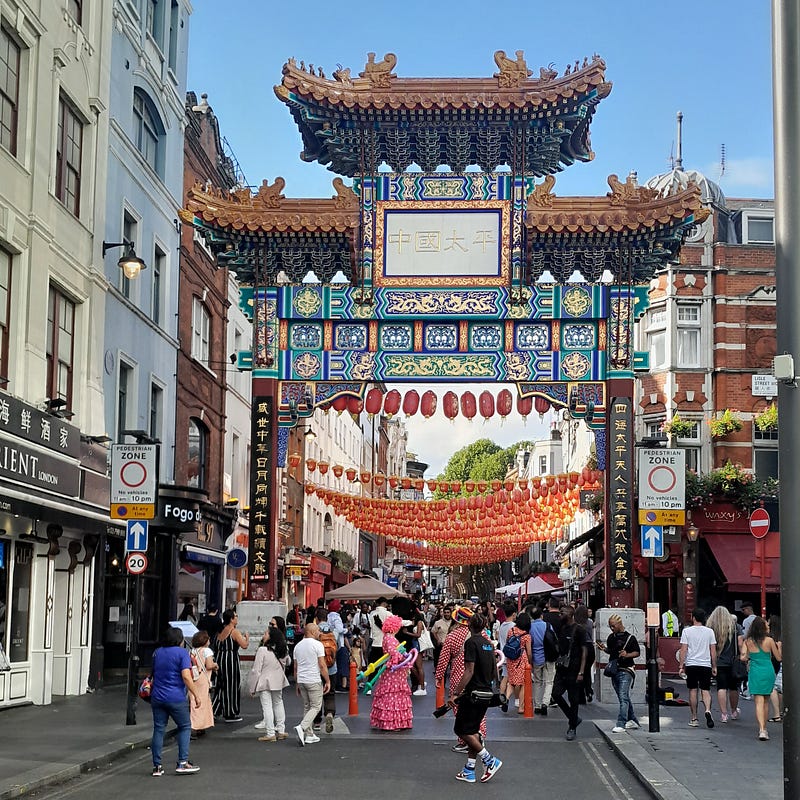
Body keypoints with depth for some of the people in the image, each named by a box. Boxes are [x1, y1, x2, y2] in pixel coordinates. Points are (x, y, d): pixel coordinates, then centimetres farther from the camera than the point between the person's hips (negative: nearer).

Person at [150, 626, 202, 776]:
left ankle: (157, 766, 7)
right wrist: (195, 695, -13)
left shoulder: (157, 652, 11)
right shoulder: (182, 652, -7)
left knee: (158, 730, 7)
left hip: (157, 697, 5)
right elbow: (186, 676, -16)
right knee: (185, 727, 9)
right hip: (176, 698, -5)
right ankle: (182, 763, 2)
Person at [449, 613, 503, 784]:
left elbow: (469, 671, -20)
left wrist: (455, 693, -20)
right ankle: (469, 771, 12)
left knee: (461, 730, 0)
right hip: (487, 693, 8)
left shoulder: (471, 643, -13)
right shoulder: (488, 643, 11)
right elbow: (495, 672, 17)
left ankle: (490, 761, -2)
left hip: (473, 693, -8)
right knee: (472, 731, 13)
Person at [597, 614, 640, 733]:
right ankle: (632, 721, 27)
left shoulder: (630, 637, -5)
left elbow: (637, 652, -1)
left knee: (623, 698, -14)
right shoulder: (611, 637, 13)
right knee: (624, 698, 15)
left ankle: (621, 725, -19)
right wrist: (604, 649, 5)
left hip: (626, 670, -7)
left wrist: (627, 655, -18)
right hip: (614, 670, 7)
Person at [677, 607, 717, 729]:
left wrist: (681, 666, -1)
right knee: (706, 690, 3)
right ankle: (708, 710, -23)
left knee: (693, 691, 6)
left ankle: (694, 719, 9)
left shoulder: (687, 631, -3)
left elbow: (683, 650, -5)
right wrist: (714, 667, 12)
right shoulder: (709, 632, 2)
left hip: (691, 665, -1)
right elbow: (713, 651, 4)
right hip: (706, 665, 1)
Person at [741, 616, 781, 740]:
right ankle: (764, 728, 24)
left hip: (755, 673, 0)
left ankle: (762, 730, -20)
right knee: (766, 701, 16)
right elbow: (778, 658, 3)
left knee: (759, 702, -4)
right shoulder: (769, 640, -5)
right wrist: (779, 647, 21)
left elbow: (742, 657, -7)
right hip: (768, 672, 0)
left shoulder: (747, 641, -3)